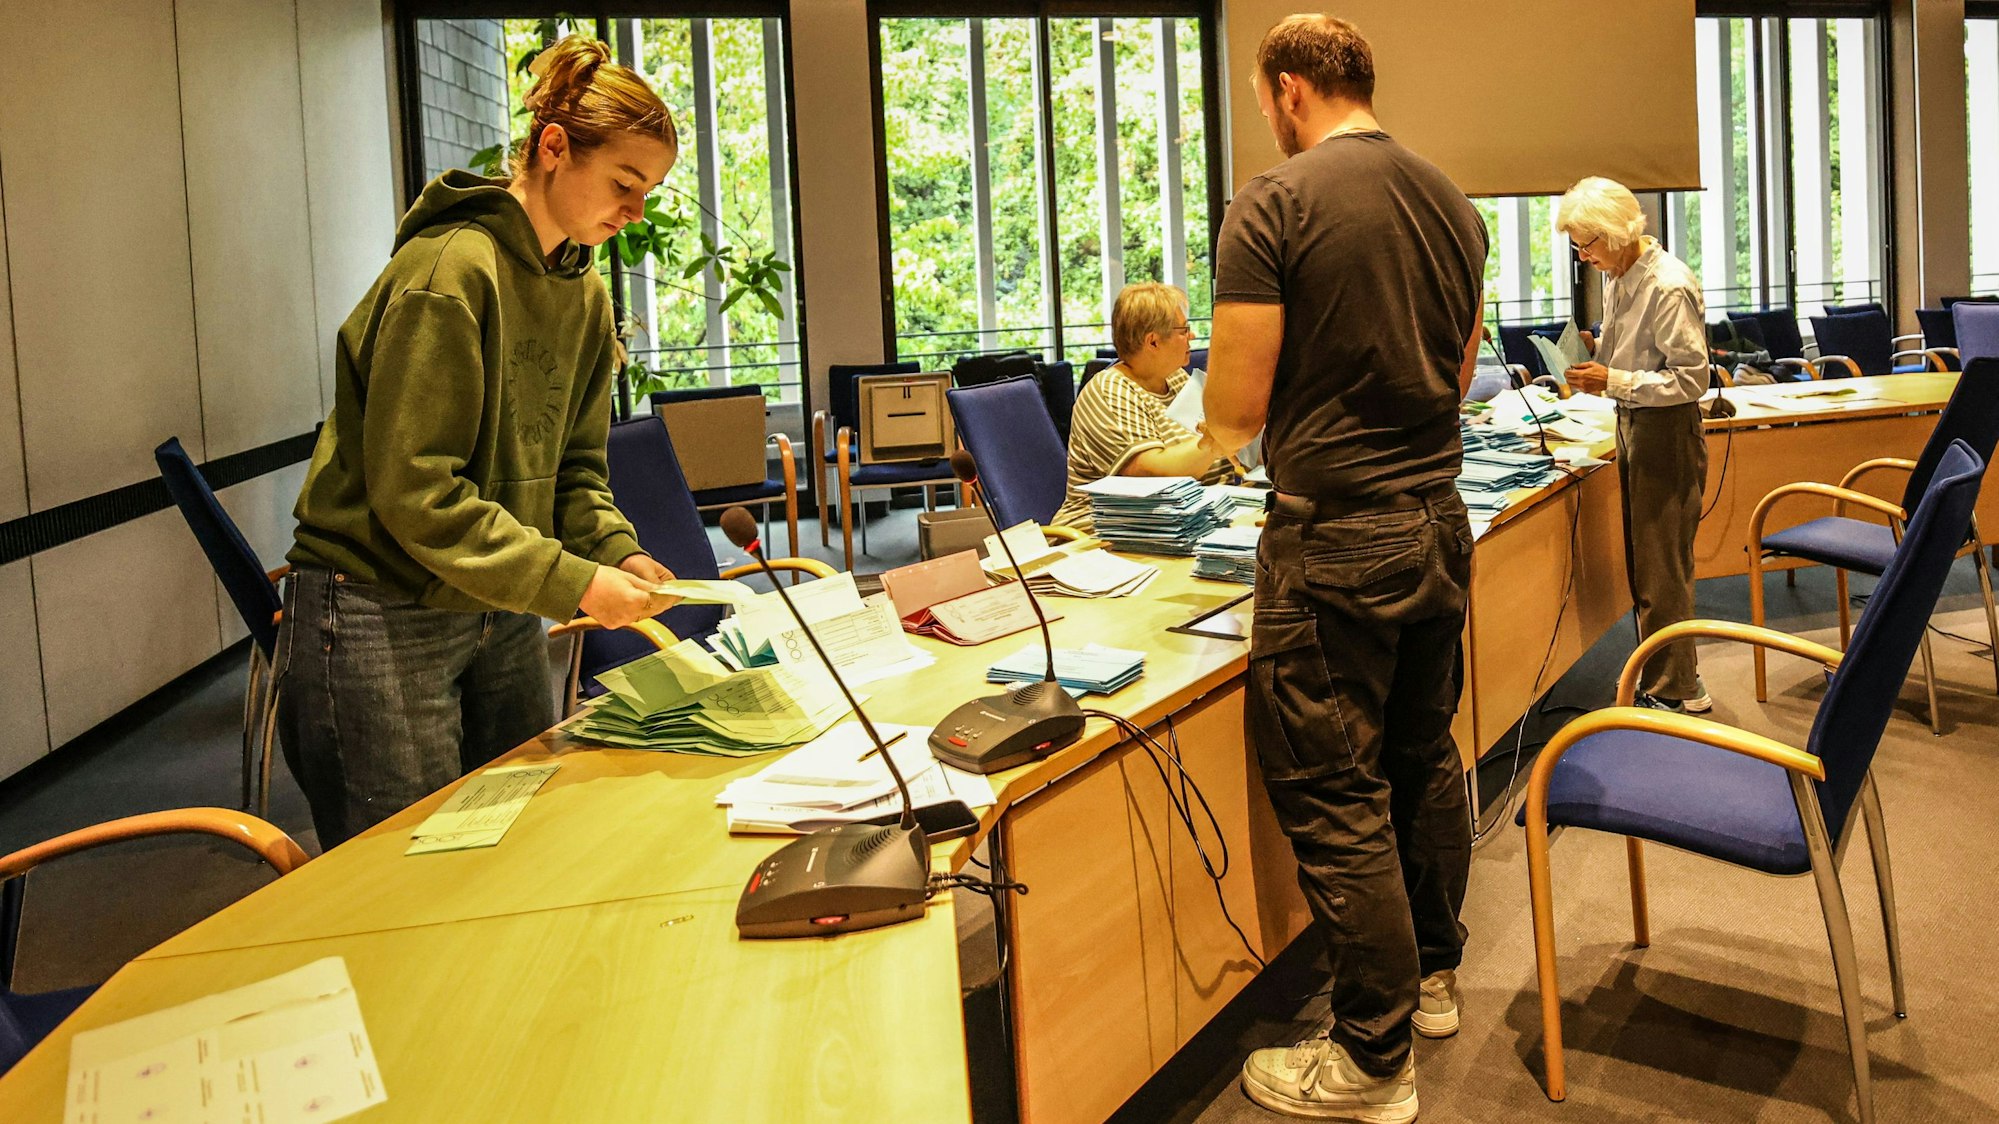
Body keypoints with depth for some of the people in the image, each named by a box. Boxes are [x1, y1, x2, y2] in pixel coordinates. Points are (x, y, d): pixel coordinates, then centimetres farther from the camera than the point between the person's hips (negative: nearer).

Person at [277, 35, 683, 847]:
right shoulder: (448, 272, -19)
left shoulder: (584, 295, 8)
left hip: (500, 616, 8)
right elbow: (413, 489, -23)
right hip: (382, 619, -8)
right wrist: (574, 581, -23)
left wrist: (618, 551, -11)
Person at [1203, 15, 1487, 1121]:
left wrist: (1220, 429, 8)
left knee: (1334, 798, 1)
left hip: (1336, 540, -8)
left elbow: (1236, 405, -14)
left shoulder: (1274, 205, -13)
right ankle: (1431, 976, 37)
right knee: (1425, 758, 21)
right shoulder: (1452, 203, 9)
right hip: (1438, 515, 8)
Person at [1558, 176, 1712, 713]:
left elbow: (1692, 378, -20)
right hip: (1632, 427, 9)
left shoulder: (1669, 286, -20)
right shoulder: (1616, 278, 8)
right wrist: (1594, 365, 2)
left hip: (1667, 430, -9)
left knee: (1661, 568, -1)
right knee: (1641, 562, 16)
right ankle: (1658, 673, 29)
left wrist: (1614, 381, -22)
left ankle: (1676, 689, 11)